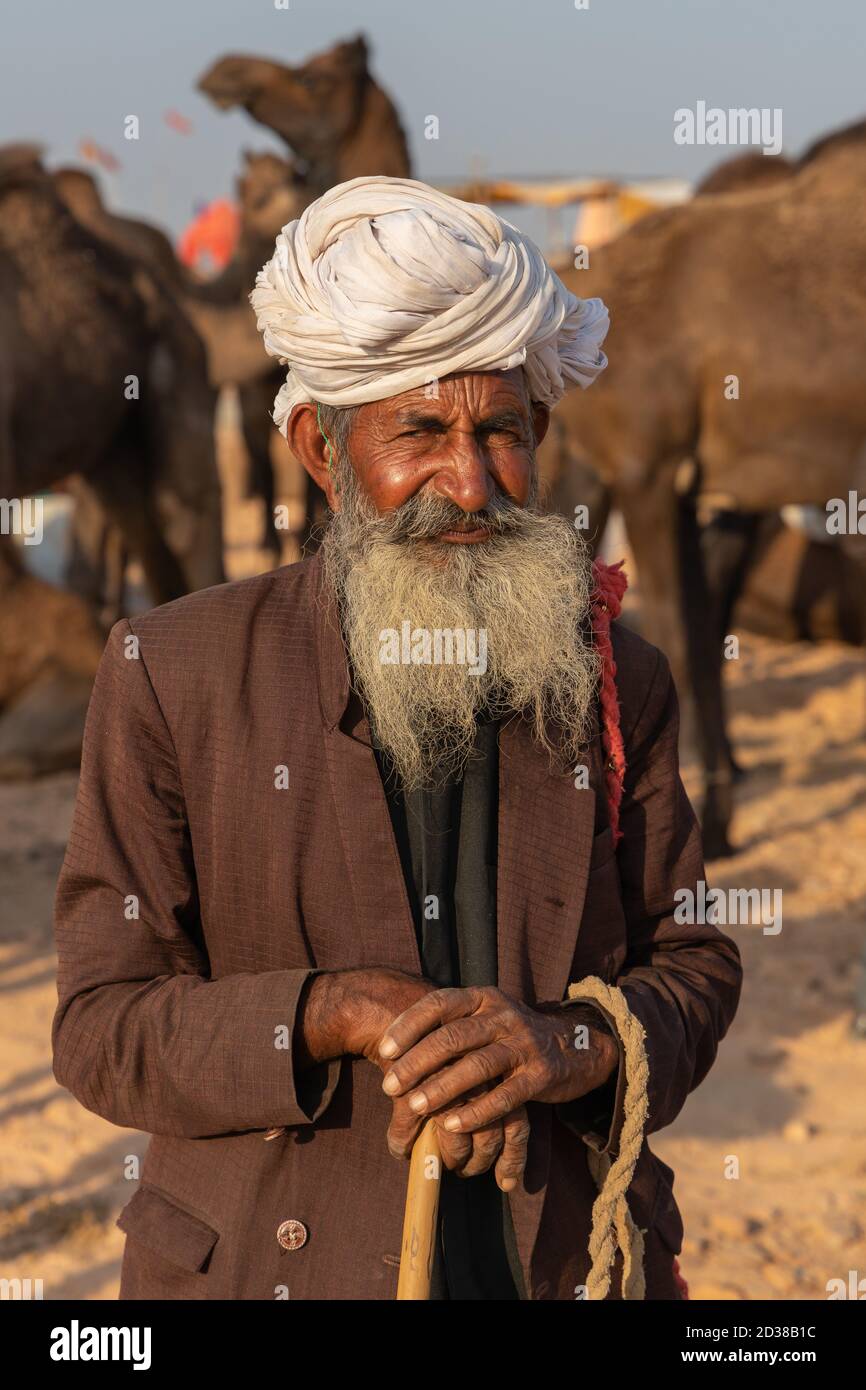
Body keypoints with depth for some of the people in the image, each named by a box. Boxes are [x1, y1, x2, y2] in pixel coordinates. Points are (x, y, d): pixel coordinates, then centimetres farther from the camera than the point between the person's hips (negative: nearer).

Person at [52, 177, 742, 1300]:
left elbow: (695, 963, 4)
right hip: (271, 1265, -2)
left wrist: (572, 1042, -17)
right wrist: (342, 1012, -24)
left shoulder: (615, 681, -1)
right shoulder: (172, 676, -9)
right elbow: (103, 1028, -9)